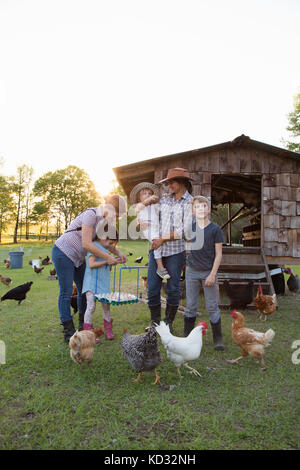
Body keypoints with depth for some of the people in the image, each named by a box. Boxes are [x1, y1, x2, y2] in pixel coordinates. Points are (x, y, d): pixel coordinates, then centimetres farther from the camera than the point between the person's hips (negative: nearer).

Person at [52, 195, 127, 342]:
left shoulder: (103, 220, 3)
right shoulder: (91, 214, -24)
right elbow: (87, 244, -29)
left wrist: (118, 253, -7)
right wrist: (108, 257, -26)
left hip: (78, 257, 9)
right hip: (63, 253, -9)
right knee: (66, 291, -6)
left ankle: (83, 324, 24)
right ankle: (68, 331, 0)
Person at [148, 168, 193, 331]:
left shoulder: (190, 203, -1)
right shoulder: (164, 200, 13)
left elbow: (184, 230, -10)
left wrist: (163, 239, -10)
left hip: (176, 251, -4)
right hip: (156, 250, 4)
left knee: (173, 288, 6)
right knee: (152, 287, 4)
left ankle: (168, 322, 23)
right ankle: (155, 321, 21)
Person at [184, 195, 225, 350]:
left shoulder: (215, 229, -8)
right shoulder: (190, 224, -1)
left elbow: (218, 254, -6)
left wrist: (212, 274, -11)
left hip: (209, 272, -2)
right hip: (192, 271, 2)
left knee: (212, 307, 4)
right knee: (190, 306, 12)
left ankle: (218, 338, 16)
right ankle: (187, 336, 25)